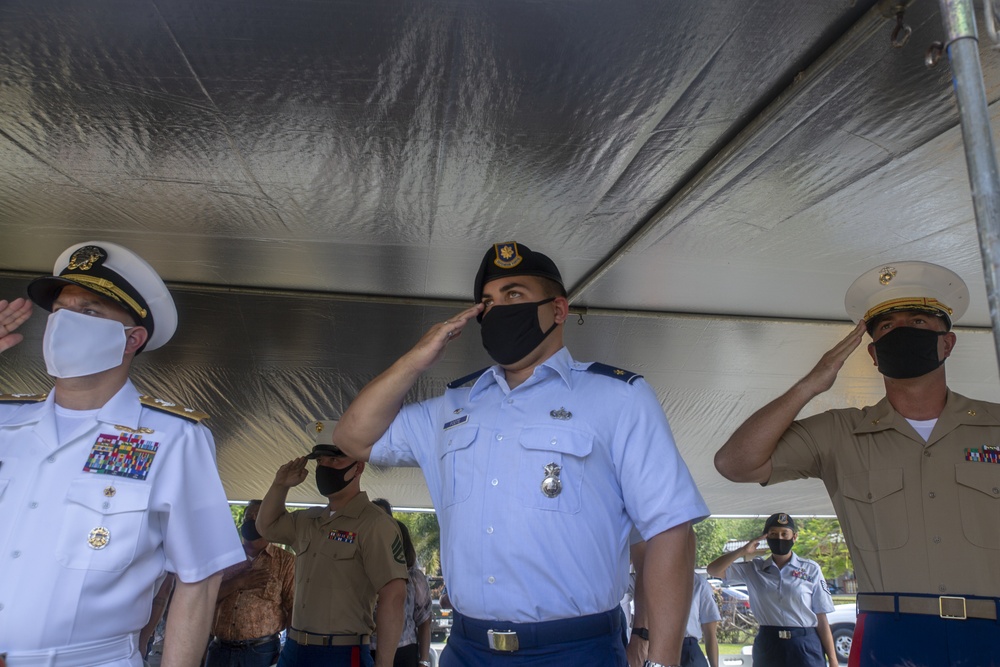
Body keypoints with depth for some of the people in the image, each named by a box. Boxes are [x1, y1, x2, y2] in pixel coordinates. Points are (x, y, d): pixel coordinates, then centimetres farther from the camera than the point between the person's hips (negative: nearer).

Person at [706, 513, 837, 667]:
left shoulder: (811, 569, 3)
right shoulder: (754, 569, 7)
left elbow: (821, 618, 1)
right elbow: (713, 570, 2)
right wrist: (742, 551, -8)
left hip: (805, 647, -1)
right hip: (767, 646, 2)